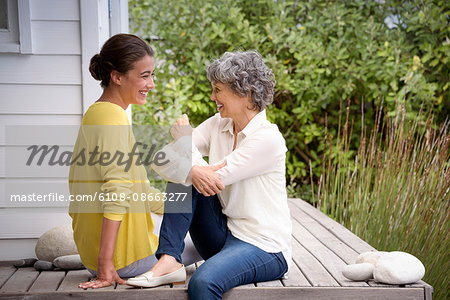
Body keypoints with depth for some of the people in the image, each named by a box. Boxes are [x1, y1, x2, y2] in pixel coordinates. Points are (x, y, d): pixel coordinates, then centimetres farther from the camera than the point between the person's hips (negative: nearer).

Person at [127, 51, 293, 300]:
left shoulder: (268, 139, -15)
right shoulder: (218, 124, 5)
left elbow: (214, 180, -20)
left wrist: (184, 136, -7)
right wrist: (194, 170, -27)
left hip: (264, 247, -7)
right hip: (223, 235, 7)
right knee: (185, 174, -10)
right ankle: (169, 260, -15)